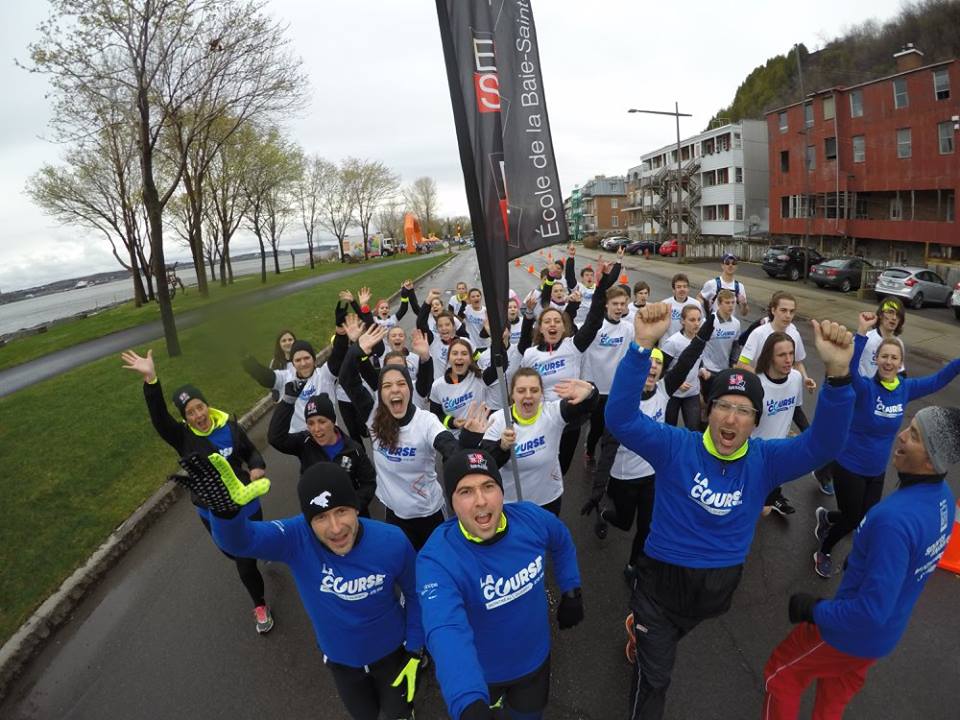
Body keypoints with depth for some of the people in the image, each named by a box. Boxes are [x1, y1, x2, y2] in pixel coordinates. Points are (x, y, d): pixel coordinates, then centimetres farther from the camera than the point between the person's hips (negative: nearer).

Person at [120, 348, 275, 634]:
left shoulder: (229, 426, -11)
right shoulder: (182, 436, -15)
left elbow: (251, 452, 3)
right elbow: (158, 416, -33)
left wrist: (257, 468, -20)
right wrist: (151, 380, -48)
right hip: (212, 512, 1)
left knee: (246, 563, 5)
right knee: (235, 554, 20)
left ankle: (260, 605, 41)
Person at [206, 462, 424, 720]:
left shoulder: (392, 542, -31)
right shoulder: (297, 537, -32)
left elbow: (413, 593, -13)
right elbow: (236, 540, -47)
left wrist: (414, 651, -8)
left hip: (390, 650, -1)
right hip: (340, 656, 1)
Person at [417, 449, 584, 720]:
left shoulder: (532, 518, -22)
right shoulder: (437, 559, -36)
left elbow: (562, 543, 2)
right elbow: (446, 632, -51)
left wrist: (571, 591, 4)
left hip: (534, 660, 3)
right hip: (480, 673, -2)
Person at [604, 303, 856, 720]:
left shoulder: (765, 460, -12)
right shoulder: (675, 447, -21)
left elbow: (823, 444, -25)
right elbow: (620, 419, -35)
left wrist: (837, 373, -42)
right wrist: (642, 347, -49)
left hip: (719, 586, 4)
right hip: (664, 579, -4)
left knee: (668, 639, 35)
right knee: (654, 679, 10)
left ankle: (643, 633, 66)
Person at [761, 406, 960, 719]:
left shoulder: (895, 518, -39)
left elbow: (872, 611, -34)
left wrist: (813, 609, -21)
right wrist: (857, 564, 14)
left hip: (853, 632, -7)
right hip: (885, 633, 8)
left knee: (780, 676, 16)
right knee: (836, 693, 31)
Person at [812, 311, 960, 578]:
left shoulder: (905, 389, -6)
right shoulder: (864, 388, -23)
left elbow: (938, 379, 6)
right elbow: (850, 369, -43)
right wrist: (862, 332, -51)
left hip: (877, 470, 6)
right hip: (848, 466, -6)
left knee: (866, 519, 18)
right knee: (852, 519, 6)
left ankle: (826, 517, 50)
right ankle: (823, 553, 33)